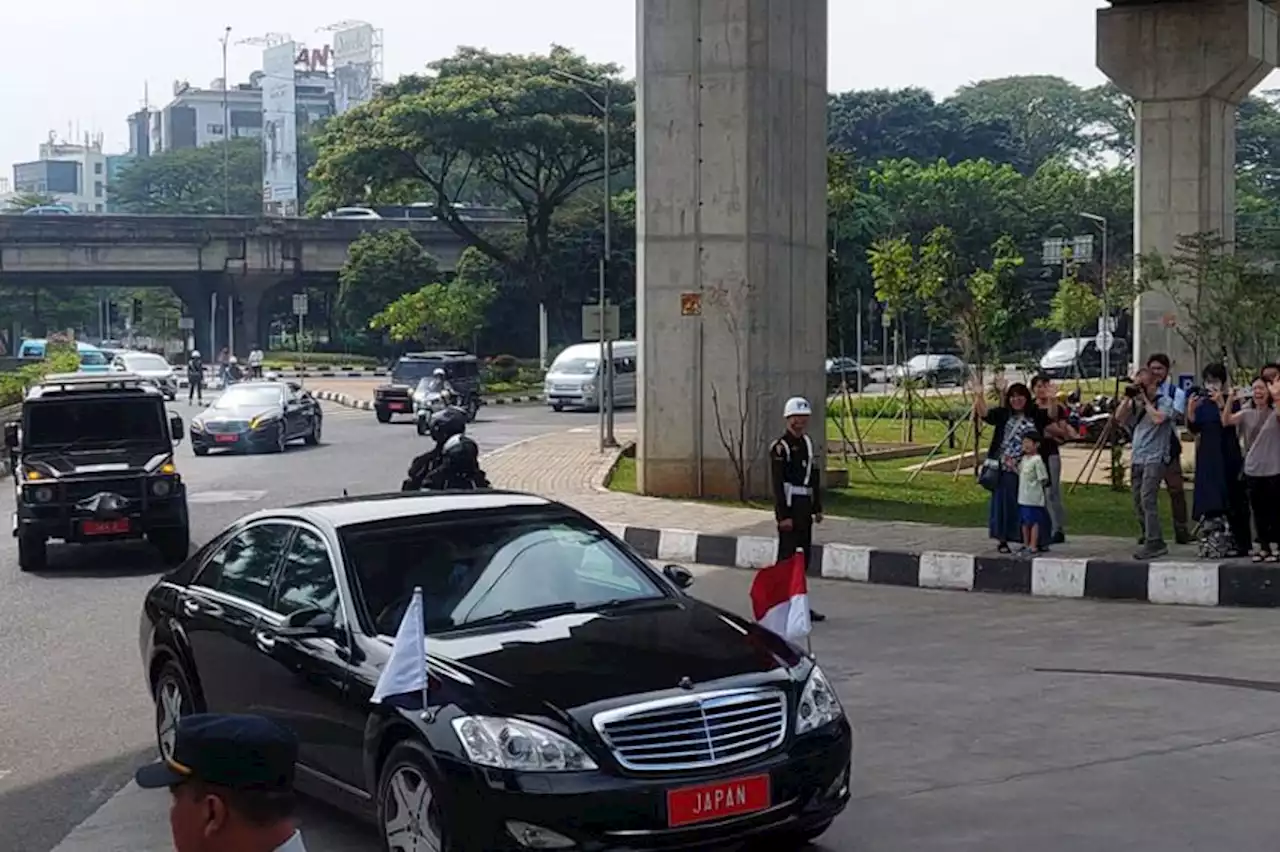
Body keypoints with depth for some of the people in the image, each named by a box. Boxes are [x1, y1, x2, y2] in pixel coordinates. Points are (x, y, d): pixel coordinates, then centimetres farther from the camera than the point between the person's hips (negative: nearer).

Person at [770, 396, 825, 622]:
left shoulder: (808, 443, 14)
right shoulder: (780, 447, -10)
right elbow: (778, 483, -14)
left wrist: (817, 508, 15)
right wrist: (783, 515, -18)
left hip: (805, 506, 8)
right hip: (789, 505, -8)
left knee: (804, 557, 12)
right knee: (787, 556, -6)